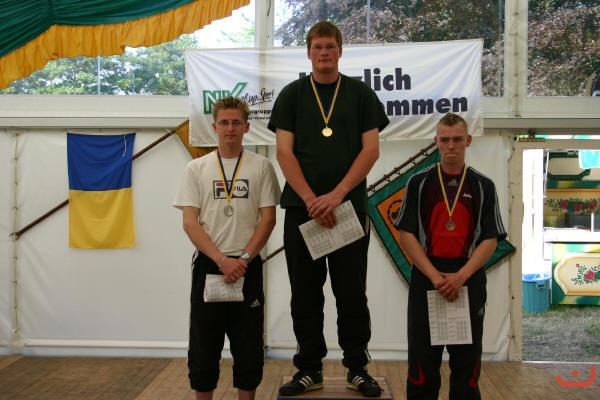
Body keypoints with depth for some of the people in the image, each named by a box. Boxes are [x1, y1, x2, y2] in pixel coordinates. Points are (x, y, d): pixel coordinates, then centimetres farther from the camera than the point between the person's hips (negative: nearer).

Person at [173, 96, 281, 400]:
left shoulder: (261, 166, 3)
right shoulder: (196, 168, 4)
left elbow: (268, 218, -1)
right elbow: (189, 222, -2)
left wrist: (243, 259, -12)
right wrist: (222, 260, -14)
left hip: (248, 267, 0)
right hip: (207, 265, 1)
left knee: (248, 347, 8)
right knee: (203, 345, 8)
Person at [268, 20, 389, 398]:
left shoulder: (360, 93, 6)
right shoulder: (292, 94, 7)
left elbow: (371, 149, -1)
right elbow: (284, 152, -1)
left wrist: (336, 195, -12)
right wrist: (312, 200, -13)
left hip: (350, 206, -1)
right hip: (302, 207, 1)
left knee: (352, 293, 4)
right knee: (306, 295, 6)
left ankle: (358, 367, 17)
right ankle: (310, 369, 17)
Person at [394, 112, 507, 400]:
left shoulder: (483, 186, 7)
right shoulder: (419, 182, 6)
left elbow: (490, 239, 2)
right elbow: (406, 234, 0)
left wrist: (460, 276, -12)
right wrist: (435, 276, -11)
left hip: (469, 280, 1)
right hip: (426, 278, 0)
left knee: (467, 363, 7)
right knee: (422, 363, 3)